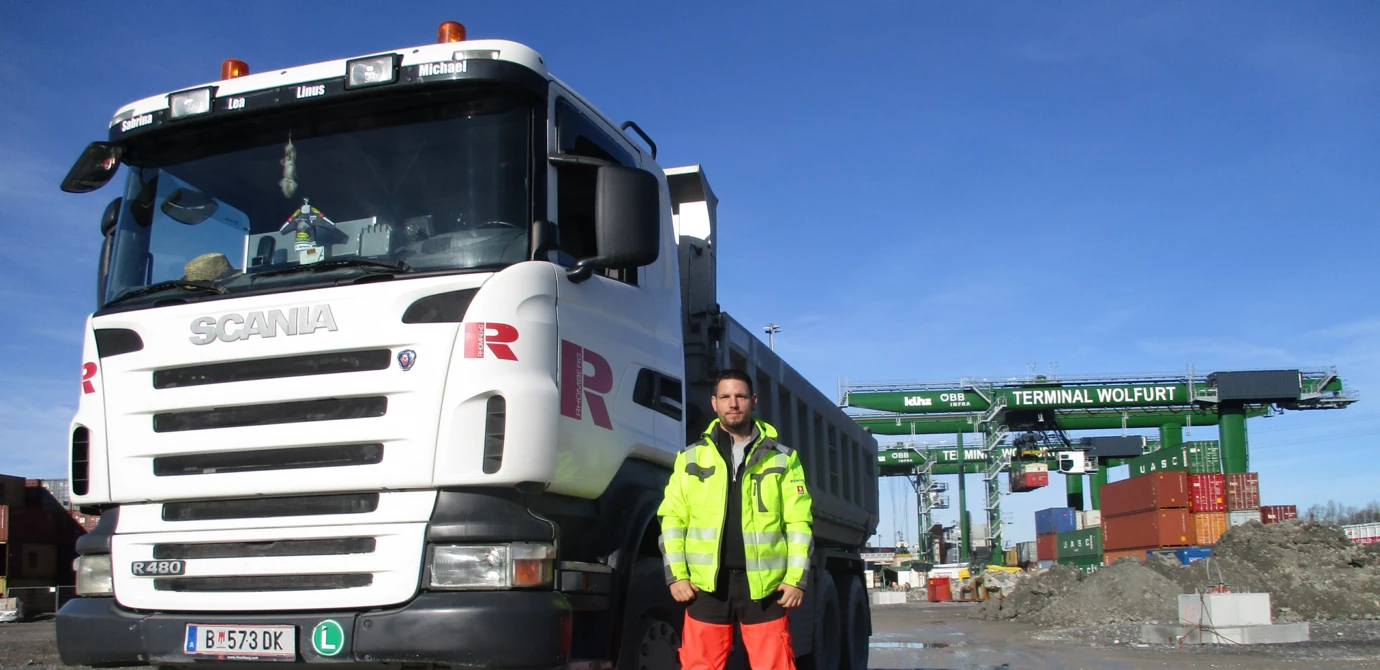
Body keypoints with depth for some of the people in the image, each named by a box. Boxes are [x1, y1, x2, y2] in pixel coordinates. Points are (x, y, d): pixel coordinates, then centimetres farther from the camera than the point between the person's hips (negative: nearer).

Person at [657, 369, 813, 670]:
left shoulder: (783, 458, 8)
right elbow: (672, 518, 6)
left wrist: (797, 578, -5)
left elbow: (799, 522, 3)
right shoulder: (691, 458, 10)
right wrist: (676, 574, -3)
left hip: (764, 584, 0)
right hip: (706, 584, 1)